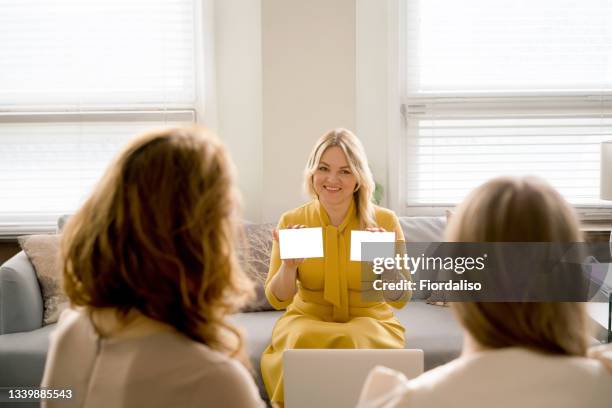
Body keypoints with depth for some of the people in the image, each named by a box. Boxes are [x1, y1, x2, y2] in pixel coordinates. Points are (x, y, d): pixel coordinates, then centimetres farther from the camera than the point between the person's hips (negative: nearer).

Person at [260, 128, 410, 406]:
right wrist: (289, 264, -24)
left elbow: (400, 299, -6)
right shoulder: (292, 222, -4)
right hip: (306, 319, 1)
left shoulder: (384, 221, -7)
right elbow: (277, 300, -3)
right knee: (303, 340, -32)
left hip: (370, 322, 0)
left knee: (356, 341, -33)